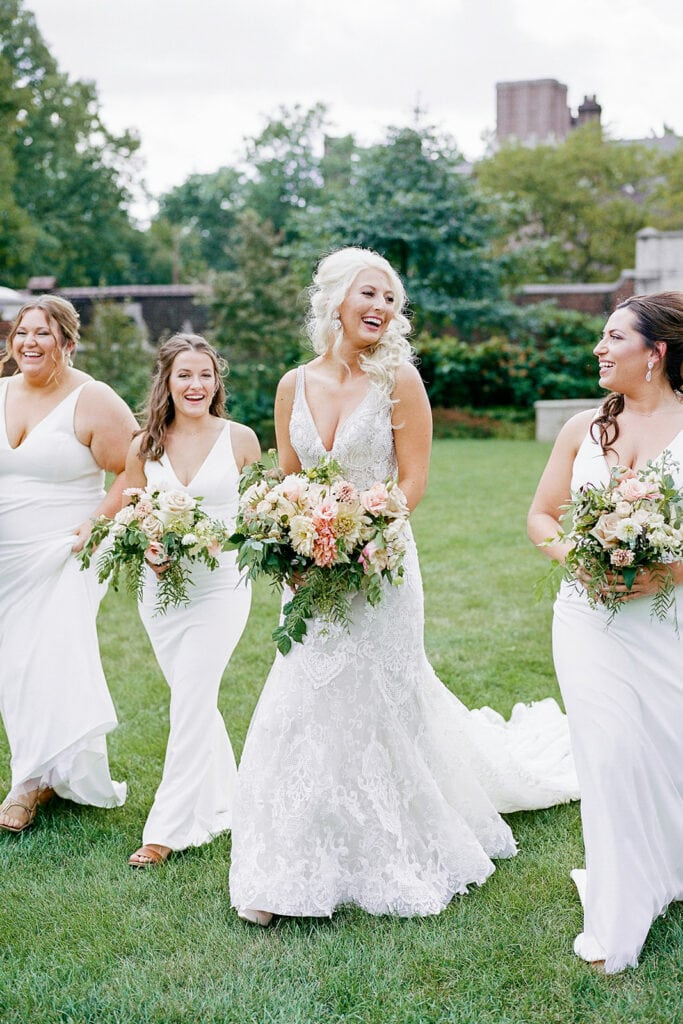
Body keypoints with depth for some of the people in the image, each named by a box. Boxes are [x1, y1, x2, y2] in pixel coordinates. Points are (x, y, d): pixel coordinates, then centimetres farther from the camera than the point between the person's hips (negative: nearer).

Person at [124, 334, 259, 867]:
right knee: (195, 702, 13)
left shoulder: (239, 438, -3)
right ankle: (222, 805, 31)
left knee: (190, 702, -8)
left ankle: (170, 827, 0)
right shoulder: (145, 446, 4)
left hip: (221, 585, -4)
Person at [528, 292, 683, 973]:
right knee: (609, 751, -1)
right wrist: (573, 555, -6)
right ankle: (616, 922, 13)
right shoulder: (583, 429, 8)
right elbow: (540, 515, 13)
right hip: (590, 618, 2)